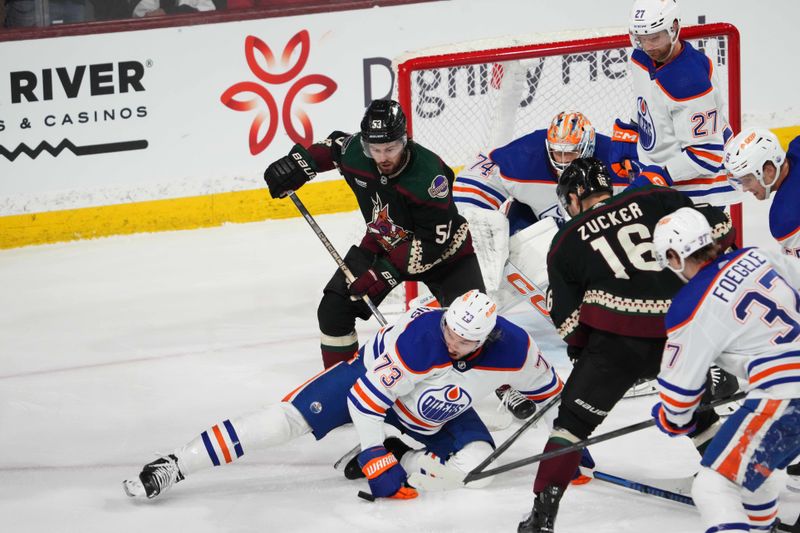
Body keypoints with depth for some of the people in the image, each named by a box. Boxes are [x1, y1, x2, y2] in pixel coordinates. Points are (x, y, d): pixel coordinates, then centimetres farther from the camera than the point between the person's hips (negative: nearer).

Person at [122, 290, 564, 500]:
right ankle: (174, 467, -17)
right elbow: (368, 398, -34)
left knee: (475, 462, -21)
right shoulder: (419, 337, -39)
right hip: (372, 377, -4)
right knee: (291, 418, -17)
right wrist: (377, 460, -33)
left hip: (438, 417, 4)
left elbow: (547, 391, -6)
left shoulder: (515, 349, -28)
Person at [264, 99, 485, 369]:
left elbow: (434, 243, -32)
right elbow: (334, 145, 6)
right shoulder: (354, 153, -22)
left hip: (443, 250, -5)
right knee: (334, 307, -5)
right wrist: (300, 163, -4)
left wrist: (389, 271, -33)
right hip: (382, 243, 5)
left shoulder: (429, 175, -37)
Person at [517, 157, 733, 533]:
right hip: (678, 334, 2)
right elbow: (717, 227, 3)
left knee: (574, 420, 8)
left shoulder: (567, 241, 11)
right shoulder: (653, 200, 9)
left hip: (614, 341, -2)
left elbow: (566, 316, 11)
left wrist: (579, 347, 27)